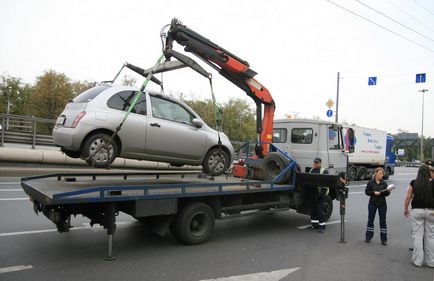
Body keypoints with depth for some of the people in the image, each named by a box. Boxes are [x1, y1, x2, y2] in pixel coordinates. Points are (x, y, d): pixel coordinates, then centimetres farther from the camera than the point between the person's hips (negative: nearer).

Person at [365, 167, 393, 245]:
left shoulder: (384, 183, 2)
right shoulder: (370, 182, -3)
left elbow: (386, 194, 3)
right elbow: (366, 192, -3)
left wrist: (388, 191, -18)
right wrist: (374, 192, -18)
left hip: (382, 204, 1)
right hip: (372, 203, -1)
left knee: (383, 220, 3)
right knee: (370, 219, 6)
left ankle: (384, 239, 11)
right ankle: (368, 237, 18)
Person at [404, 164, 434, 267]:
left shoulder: (413, 183, -3)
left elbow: (408, 197, 0)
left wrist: (405, 209, 12)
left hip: (417, 211, 0)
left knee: (417, 236, 5)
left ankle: (417, 260, 9)